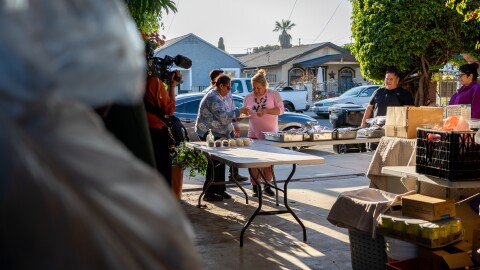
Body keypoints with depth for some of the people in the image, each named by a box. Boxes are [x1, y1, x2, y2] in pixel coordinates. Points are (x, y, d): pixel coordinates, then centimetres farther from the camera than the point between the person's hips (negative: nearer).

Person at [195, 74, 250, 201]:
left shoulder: (219, 97, 16)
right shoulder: (213, 98, -17)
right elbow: (222, 116, -24)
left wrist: (232, 128, 18)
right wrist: (239, 111, -16)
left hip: (219, 134, 10)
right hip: (209, 134, -10)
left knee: (220, 162, 12)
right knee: (215, 163, -8)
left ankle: (219, 190, 19)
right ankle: (209, 193, -2)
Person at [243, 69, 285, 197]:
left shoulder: (274, 94, -3)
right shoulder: (248, 98, 4)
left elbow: (281, 109, -10)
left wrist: (266, 111, -24)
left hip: (270, 134, -1)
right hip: (254, 134, 1)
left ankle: (267, 186, 21)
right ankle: (255, 187, 9)